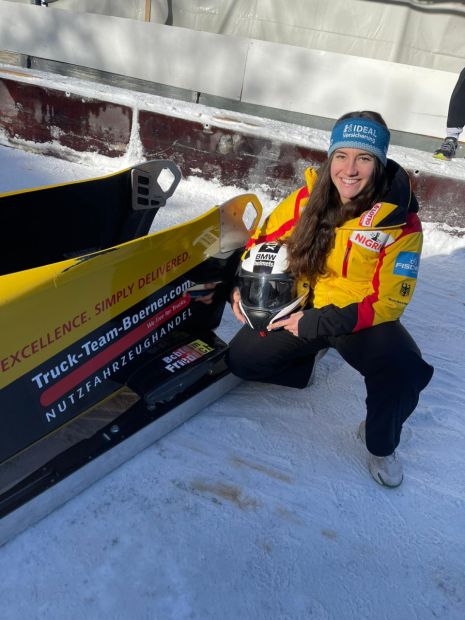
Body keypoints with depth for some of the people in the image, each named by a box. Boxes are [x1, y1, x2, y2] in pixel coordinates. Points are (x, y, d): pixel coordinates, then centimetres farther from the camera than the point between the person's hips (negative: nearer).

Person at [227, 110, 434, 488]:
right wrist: (244, 287, -8)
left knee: (403, 371, -31)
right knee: (242, 360, -6)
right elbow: (265, 237, 7)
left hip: (364, 318, -3)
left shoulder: (400, 222, -17)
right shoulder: (309, 198, -7)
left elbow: (388, 301, -18)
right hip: (303, 307, 4)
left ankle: (381, 445, 2)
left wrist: (324, 323, -29)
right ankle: (307, 357, 24)